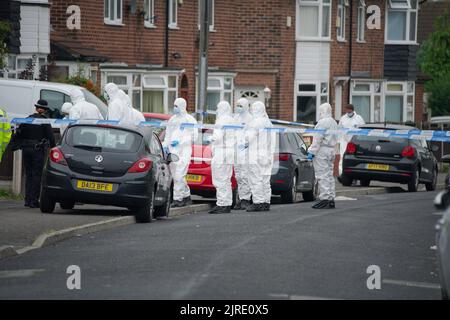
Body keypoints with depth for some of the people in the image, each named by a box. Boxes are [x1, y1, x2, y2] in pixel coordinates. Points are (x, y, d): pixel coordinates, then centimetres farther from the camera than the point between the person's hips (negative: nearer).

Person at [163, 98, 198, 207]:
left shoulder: (189, 119, 0)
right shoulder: (172, 120, 19)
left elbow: (194, 136, -5)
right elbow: (168, 135, 24)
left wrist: (180, 141, -13)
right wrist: (165, 146, 9)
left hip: (184, 150, -6)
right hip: (172, 151, 6)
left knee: (179, 175, -15)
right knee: (176, 176, 7)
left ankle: (177, 198, -16)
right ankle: (187, 197, 19)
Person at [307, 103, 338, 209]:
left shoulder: (323, 123, -15)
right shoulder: (333, 123, 17)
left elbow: (318, 139, -19)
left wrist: (312, 152, -16)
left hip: (322, 151, -10)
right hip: (331, 150, 10)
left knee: (322, 176, -9)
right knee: (329, 175, 12)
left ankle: (325, 199, -11)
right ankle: (331, 199, 14)